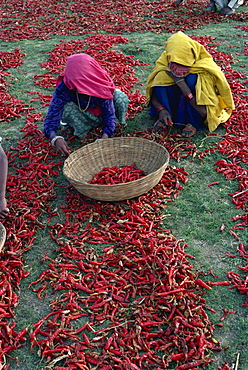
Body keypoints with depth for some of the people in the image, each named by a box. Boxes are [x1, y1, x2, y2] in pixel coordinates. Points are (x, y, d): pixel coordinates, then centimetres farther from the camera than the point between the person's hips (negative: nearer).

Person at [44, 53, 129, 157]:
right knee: (67, 109, -37)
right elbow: (51, 119, -36)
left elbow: (109, 115, -32)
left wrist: (104, 139, -50)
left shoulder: (101, 85, -34)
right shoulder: (62, 89, -35)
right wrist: (56, 139, -58)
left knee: (121, 99, -27)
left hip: (100, 111, 1)